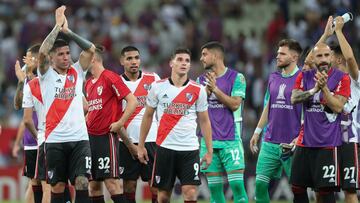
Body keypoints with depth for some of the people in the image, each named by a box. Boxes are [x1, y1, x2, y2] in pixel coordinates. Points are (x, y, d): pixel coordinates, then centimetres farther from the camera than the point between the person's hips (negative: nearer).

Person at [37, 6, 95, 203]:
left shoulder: (77, 72, 11)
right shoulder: (46, 75, 3)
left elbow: (91, 49, 0)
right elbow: (42, 52, -14)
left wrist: (67, 31, -3)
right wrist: (57, 26, -10)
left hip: (79, 137, 2)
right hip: (55, 140, -1)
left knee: (82, 183, -9)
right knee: (57, 186, 3)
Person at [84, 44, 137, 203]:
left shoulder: (110, 77, -9)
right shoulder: (89, 83, 15)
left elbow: (132, 101, -14)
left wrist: (120, 123, -15)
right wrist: (85, 122, 14)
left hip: (106, 136, -8)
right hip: (91, 135, 8)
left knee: (111, 181, -10)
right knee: (93, 184, 6)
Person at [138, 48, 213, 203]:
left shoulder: (198, 90, 2)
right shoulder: (158, 87, 3)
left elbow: (204, 121, 8)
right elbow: (148, 116, 11)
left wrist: (209, 151, 3)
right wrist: (141, 145, 9)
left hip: (190, 149, 0)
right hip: (165, 148, 1)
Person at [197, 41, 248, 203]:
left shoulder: (236, 78, -1)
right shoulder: (201, 80, 12)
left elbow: (235, 104, -11)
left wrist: (215, 88, -14)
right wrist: (207, 89, -10)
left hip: (230, 139, -4)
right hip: (209, 140, 4)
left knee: (237, 184, -12)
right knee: (214, 187, 3)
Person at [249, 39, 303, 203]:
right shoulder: (273, 78, 13)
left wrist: (300, 137, -16)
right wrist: (257, 131, 17)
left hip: (292, 144, -6)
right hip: (270, 142, 6)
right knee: (260, 183, 1)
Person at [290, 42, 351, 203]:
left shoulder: (342, 78, -4)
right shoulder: (304, 77, 9)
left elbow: (338, 107, -13)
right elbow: (294, 99, -6)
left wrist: (324, 87, -24)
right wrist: (314, 89, -21)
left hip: (328, 142, -5)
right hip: (305, 141, 5)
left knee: (325, 189, -9)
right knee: (297, 187, 8)